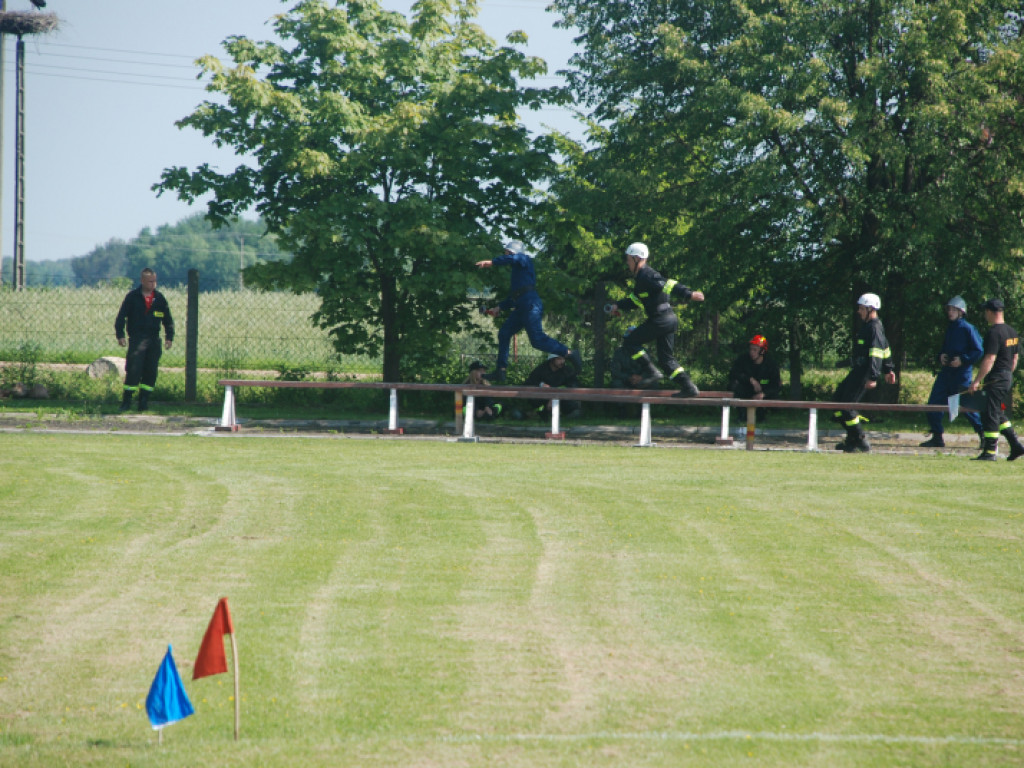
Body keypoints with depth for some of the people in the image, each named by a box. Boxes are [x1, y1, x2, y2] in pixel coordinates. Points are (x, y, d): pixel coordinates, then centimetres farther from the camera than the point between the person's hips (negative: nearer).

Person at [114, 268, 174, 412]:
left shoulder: (159, 298, 10)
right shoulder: (132, 297, 1)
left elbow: (168, 319, 17)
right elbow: (121, 316, 0)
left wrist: (169, 337, 9)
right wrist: (120, 335, -9)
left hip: (154, 340, 4)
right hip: (136, 339, -4)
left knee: (150, 373, 2)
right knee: (133, 371, -10)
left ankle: (144, 402, 10)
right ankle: (126, 401, -4)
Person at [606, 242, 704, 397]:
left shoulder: (646, 275, -13)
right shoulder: (639, 277, 19)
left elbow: (667, 285, -25)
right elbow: (637, 300, 32)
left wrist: (689, 294, -34)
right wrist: (619, 306, 25)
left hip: (660, 319, -10)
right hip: (670, 320, 10)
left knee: (630, 343, -1)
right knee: (666, 358, 12)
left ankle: (652, 372, -6)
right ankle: (689, 388, 7)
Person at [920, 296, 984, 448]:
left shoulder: (968, 329, -8)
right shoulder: (949, 328, 16)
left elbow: (978, 352, -10)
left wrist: (963, 360, -19)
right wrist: (940, 357, 6)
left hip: (962, 374, -8)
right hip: (946, 371, 8)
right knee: (934, 403, 2)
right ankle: (937, 438, 9)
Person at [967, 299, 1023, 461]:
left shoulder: (994, 333, -17)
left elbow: (989, 359, -23)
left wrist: (977, 381, -22)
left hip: (995, 380, -9)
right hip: (1008, 378, 9)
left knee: (990, 415, -5)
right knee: (1000, 415, 17)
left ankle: (989, 452, -5)